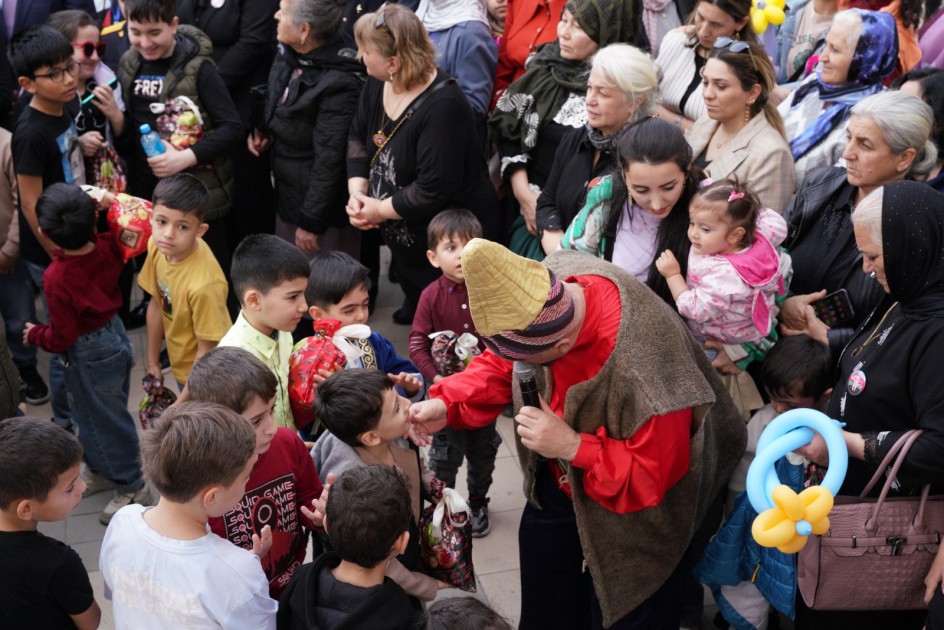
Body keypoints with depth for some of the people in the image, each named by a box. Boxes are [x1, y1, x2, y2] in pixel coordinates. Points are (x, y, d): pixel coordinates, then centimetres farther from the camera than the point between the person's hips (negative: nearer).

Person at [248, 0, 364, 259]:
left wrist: (311, 221, -19)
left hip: (322, 206, -8)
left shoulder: (338, 83, -26)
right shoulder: (287, 56, 0)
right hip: (287, 198, 9)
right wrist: (261, 131, 1)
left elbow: (329, 161, -23)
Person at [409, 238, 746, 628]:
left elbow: (655, 477, -32)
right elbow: (501, 365, -7)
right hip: (561, 483, 6)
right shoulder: (551, 284, -25)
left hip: (634, 510, -6)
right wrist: (447, 405, -20)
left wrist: (574, 447, -38)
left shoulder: (643, 370, -45)